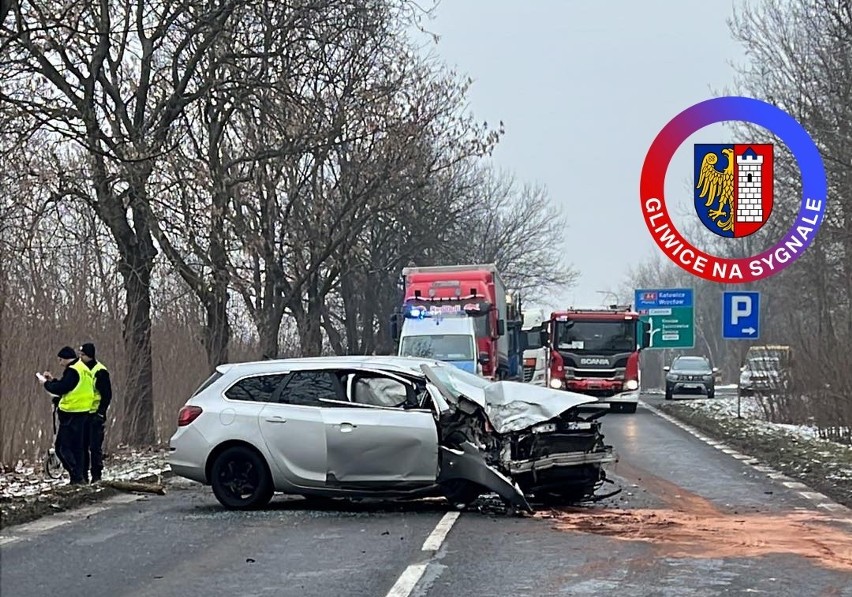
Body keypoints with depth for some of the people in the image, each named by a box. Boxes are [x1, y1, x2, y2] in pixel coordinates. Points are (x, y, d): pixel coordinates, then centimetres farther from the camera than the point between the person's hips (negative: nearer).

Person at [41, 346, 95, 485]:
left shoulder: (72, 371, -15)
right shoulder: (84, 369, 16)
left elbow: (61, 389, -17)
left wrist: (47, 384, 0)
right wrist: (53, 380, 19)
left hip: (71, 414, -10)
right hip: (83, 412, 10)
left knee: (62, 447, -6)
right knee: (77, 446, 14)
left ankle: (77, 475, -12)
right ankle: (80, 476, 15)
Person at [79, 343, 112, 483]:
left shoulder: (100, 371, -9)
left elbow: (107, 395, -10)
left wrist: (100, 413, -15)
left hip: (95, 415, -7)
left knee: (95, 447, -5)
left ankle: (96, 476, 0)